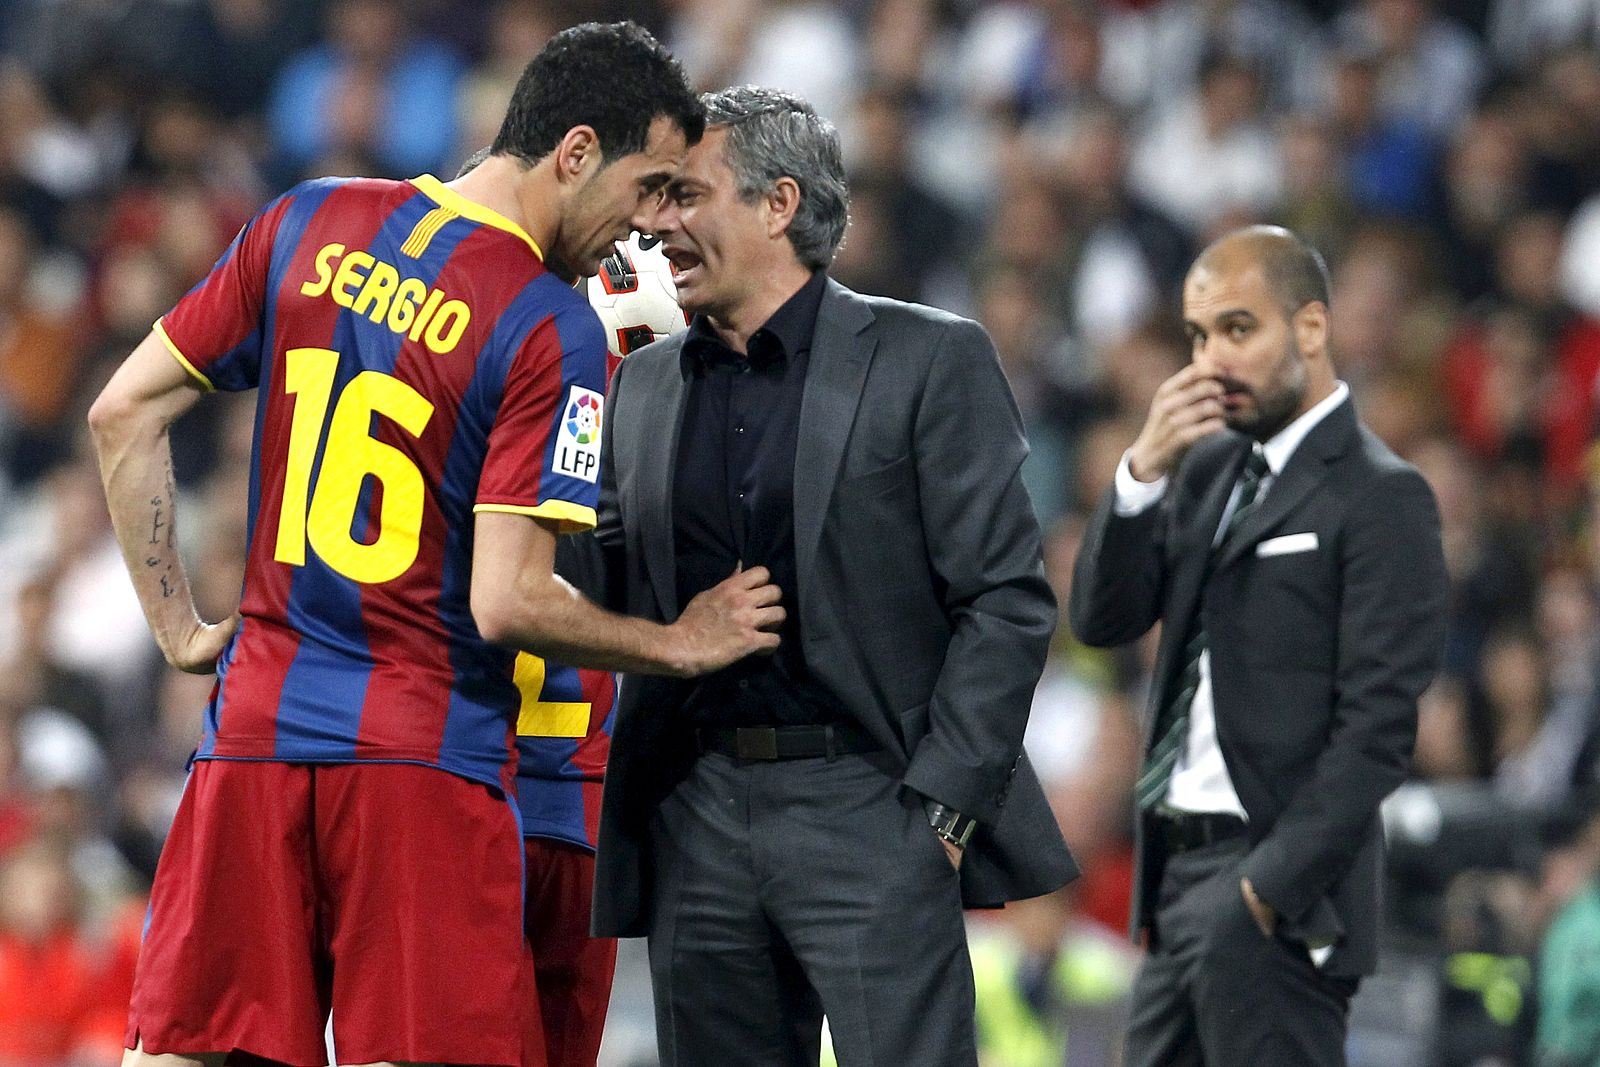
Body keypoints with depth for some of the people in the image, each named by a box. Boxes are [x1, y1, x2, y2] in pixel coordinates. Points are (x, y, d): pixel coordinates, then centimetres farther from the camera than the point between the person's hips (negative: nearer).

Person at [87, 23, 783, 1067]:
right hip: (426, 752, -5)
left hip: (255, 724, 5)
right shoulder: (555, 331, -11)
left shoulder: (307, 226, 6)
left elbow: (125, 413, 8)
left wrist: (179, 625, 13)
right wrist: (684, 646, -1)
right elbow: (508, 603, -15)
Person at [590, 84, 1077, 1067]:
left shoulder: (929, 361, -2)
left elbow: (1008, 600, -5)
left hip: (864, 804, -5)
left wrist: (940, 805, -12)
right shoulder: (645, 384, 15)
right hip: (696, 818, 5)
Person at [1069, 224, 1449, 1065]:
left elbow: (1376, 725, -14)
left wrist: (1271, 883, -17)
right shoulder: (1208, 468, 15)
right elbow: (1102, 617, 8)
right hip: (1177, 870, 7)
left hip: (1279, 897, -7)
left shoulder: (1379, 498, -8)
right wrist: (1145, 468, -5)